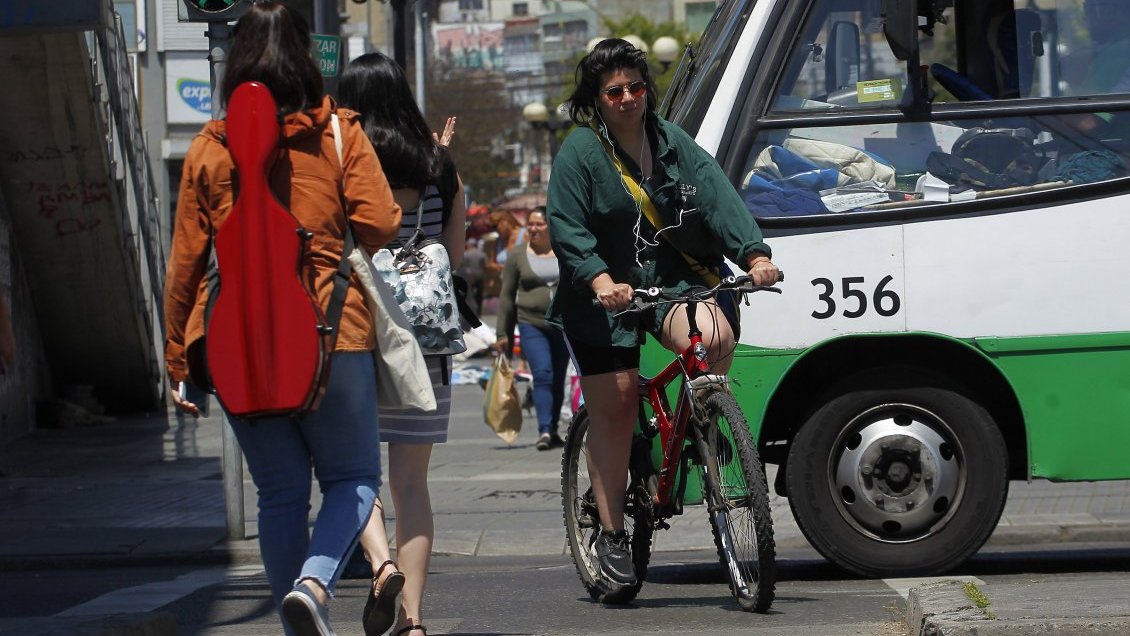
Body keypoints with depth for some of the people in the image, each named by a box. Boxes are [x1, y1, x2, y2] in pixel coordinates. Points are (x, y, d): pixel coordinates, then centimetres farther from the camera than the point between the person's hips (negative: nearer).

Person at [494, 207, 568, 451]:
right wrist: (502, 333, 3)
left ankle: (553, 431, 22)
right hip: (531, 325, -2)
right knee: (542, 374, -19)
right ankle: (544, 431, -26)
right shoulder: (517, 254, 2)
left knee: (558, 380, 8)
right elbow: (507, 295, 5)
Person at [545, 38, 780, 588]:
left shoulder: (673, 143, 7)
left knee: (713, 336, -28)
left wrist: (754, 255, -18)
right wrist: (599, 280, -28)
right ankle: (611, 535, 5)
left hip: (673, 282, 2)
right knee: (613, 407, -5)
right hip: (606, 296, -2)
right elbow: (568, 230, -12)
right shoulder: (579, 151, -3)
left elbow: (720, 199, -2)